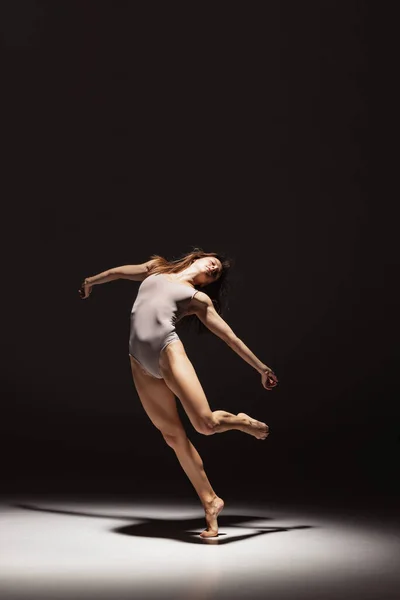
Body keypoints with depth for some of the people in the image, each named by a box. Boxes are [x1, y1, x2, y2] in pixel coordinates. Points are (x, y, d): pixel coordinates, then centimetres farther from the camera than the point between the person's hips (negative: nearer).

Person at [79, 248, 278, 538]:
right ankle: (210, 502, 8)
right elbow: (119, 272, 39)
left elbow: (231, 336, 17)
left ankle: (242, 421, 15)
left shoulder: (199, 298, 16)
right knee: (174, 435, -1)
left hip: (168, 350, -2)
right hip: (140, 361, 3)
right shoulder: (155, 268, 24)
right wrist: (91, 281, 52)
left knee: (207, 424, -20)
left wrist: (262, 367, 16)